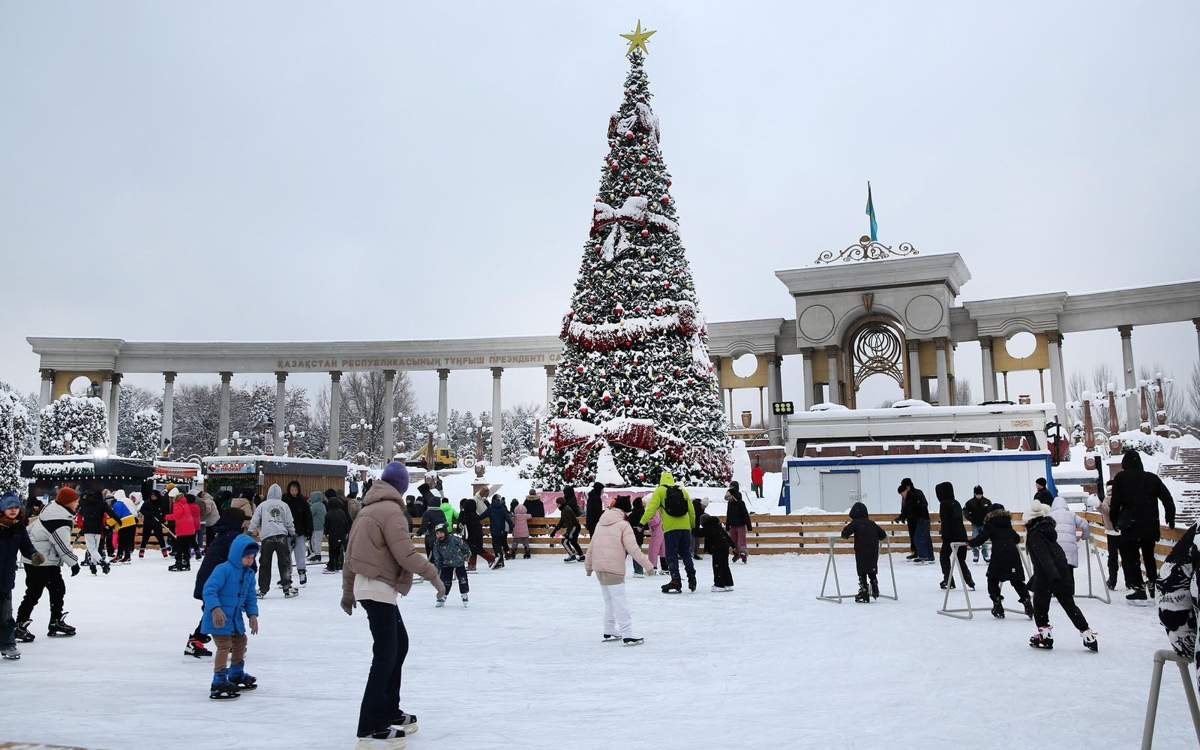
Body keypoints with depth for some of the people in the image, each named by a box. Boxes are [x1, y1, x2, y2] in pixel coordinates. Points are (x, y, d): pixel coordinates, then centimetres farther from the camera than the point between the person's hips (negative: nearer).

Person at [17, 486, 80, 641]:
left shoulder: (52, 508, 5)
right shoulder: (60, 520, -25)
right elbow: (63, 546, -22)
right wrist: (73, 563, -12)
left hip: (49, 561, 10)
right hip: (38, 562, -10)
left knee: (58, 589, 13)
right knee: (34, 593, -3)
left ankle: (56, 622, 21)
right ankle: (19, 626, 6)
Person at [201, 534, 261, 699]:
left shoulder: (249, 574, 5)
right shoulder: (223, 570, -20)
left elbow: (250, 597, 12)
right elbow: (209, 589, -27)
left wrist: (252, 615, 1)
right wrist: (216, 609, -37)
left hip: (235, 617, 9)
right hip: (219, 617, -9)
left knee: (240, 642, 22)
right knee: (224, 646, -15)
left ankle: (236, 675, 41)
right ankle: (219, 682, -12)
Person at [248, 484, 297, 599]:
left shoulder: (262, 505, 10)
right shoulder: (284, 505, 10)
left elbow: (254, 521, 8)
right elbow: (289, 523, 12)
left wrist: (252, 532, 21)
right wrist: (292, 533, 27)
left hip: (266, 537, 0)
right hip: (281, 536, 0)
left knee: (265, 564, 6)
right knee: (285, 563, 6)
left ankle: (262, 590, 9)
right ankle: (287, 588, 5)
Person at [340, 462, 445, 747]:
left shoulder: (368, 508, 14)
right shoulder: (391, 510, -15)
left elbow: (351, 551, 17)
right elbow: (405, 554, -20)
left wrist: (348, 590, 23)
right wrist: (432, 573, -10)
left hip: (366, 585, 10)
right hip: (379, 589, -10)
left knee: (400, 645, 19)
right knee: (385, 655, -8)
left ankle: (389, 711, 27)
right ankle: (370, 729, -8)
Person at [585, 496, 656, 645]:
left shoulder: (601, 524, 14)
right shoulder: (623, 525, -7)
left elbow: (591, 546, 18)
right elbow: (633, 549, -13)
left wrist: (588, 565, 28)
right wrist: (648, 565, -10)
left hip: (599, 567, 7)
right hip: (614, 568, -7)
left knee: (609, 601, 19)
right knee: (620, 602, -5)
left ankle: (609, 632, 27)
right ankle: (627, 635, -6)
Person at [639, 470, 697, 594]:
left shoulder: (660, 491, 0)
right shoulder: (682, 490, 13)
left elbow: (651, 507, -11)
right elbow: (692, 510, 17)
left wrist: (643, 522, -13)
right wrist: (692, 525, 29)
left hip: (670, 529, -4)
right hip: (685, 528, 4)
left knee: (672, 555, 1)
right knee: (686, 554, 16)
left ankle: (676, 581, -6)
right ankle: (692, 580, 18)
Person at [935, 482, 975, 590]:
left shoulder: (944, 504, -10)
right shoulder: (956, 503, 13)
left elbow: (945, 522, -15)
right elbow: (959, 519, 17)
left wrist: (944, 536, -13)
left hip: (951, 536, -7)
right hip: (962, 535, 7)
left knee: (944, 557, 11)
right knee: (961, 559, 13)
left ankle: (948, 581, 9)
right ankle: (969, 581, 5)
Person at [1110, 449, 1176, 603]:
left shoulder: (1120, 478, -2)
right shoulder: (1151, 477, 7)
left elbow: (1115, 502, -6)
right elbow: (1167, 497, 7)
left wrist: (1115, 521, 5)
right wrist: (1171, 517, 16)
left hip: (1131, 526, -4)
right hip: (1151, 525, 5)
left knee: (1130, 557, 1)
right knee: (1149, 555, 21)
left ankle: (1138, 589, -8)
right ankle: (1153, 586, 25)